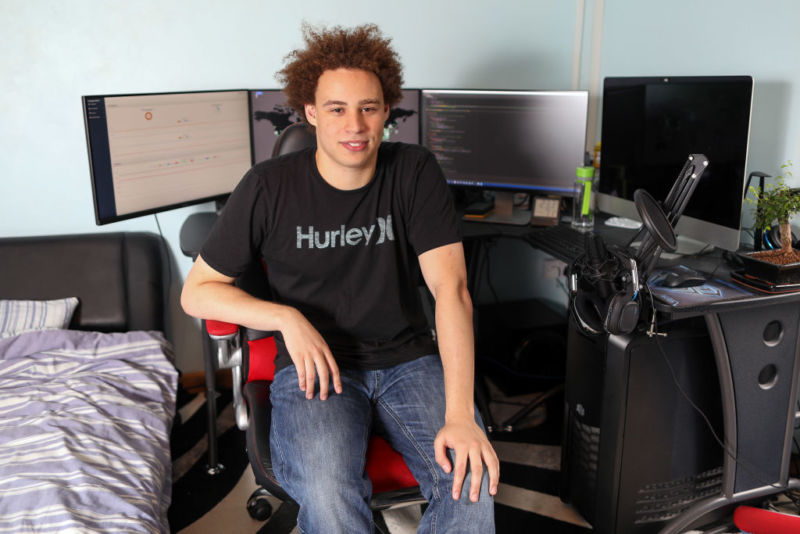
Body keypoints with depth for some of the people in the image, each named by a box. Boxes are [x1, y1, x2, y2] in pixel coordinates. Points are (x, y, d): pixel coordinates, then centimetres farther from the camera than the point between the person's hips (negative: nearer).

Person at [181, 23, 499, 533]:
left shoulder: (415, 172, -3)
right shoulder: (269, 188, -5)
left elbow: (451, 287, -12)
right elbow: (197, 291, 3)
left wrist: (461, 415, -24)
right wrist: (287, 317, -15)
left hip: (408, 358, 2)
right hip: (316, 365, -1)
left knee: (474, 477, -24)